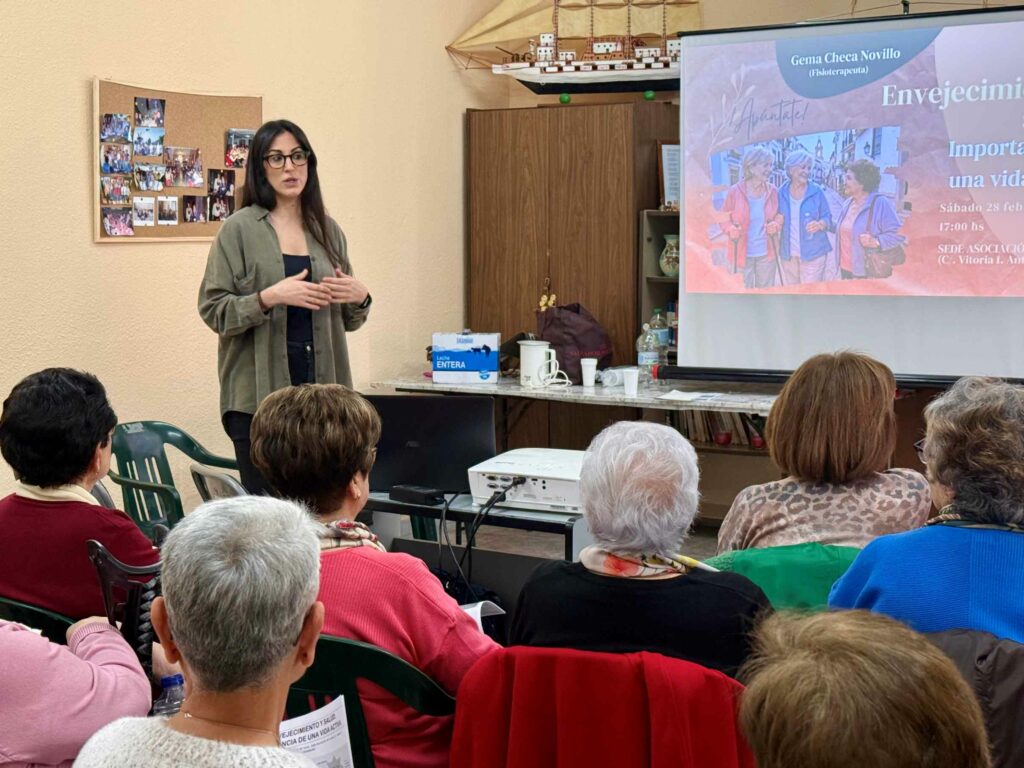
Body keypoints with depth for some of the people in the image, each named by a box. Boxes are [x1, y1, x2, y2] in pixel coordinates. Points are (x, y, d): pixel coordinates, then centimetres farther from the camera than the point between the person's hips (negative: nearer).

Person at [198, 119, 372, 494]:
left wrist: (360, 297, 0)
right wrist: (269, 298, -20)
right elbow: (212, 309, -6)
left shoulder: (328, 230, 14)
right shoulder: (239, 229, 0)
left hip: (321, 383, 4)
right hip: (259, 390, -4)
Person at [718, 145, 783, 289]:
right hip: (742, 254, -3)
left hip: (766, 254, 3)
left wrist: (776, 225, -11)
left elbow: (779, 215, 11)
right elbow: (725, 216, 0)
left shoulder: (772, 191, -3)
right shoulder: (735, 191, -12)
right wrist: (731, 230, -20)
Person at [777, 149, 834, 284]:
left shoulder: (817, 192, -3)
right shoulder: (781, 193, 4)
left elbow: (827, 217, 0)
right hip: (788, 253, 3)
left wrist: (819, 224, -21)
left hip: (813, 252, -3)